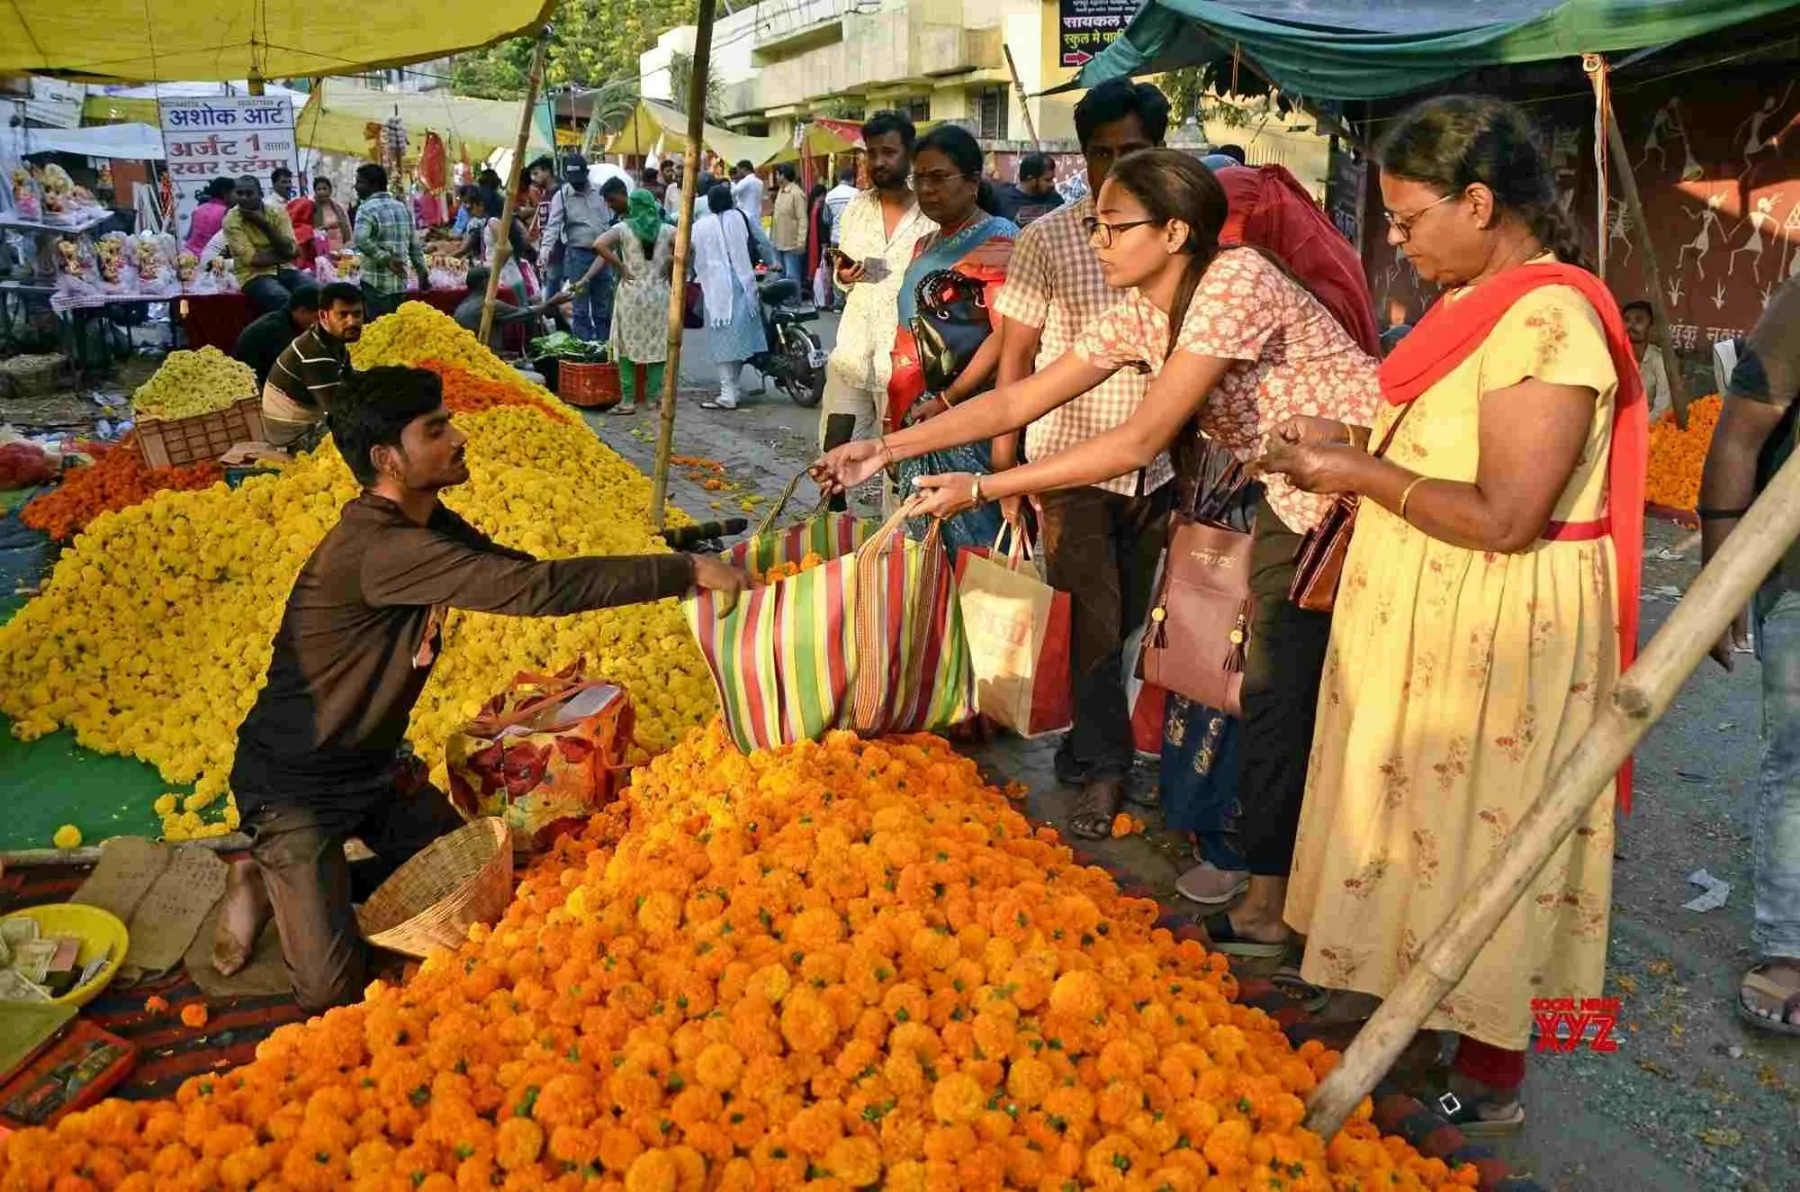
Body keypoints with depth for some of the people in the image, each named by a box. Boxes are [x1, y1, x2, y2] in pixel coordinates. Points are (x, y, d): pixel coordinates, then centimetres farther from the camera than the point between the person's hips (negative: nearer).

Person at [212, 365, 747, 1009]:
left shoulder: (429, 522, -2)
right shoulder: (378, 547, -32)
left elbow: (525, 570, 1)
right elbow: (531, 589, -39)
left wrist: (673, 573, -11)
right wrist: (685, 570, -36)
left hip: (374, 763, 9)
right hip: (295, 782, -9)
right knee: (335, 989, -12)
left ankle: (300, 883, 22)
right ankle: (269, 880, 15)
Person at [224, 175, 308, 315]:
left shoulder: (278, 212, 3)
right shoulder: (231, 220, -6)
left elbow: (290, 250, -8)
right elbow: (253, 259, -14)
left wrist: (264, 224, -13)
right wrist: (283, 254, -5)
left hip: (284, 270, 4)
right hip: (254, 276, -4)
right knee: (286, 301, -34)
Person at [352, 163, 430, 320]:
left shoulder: (367, 209, -9)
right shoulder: (403, 208, 12)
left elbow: (361, 241, -27)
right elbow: (415, 245, 15)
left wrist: (385, 259, -18)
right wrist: (422, 272, 20)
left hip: (376, 284, -7)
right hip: (400, 283, 7)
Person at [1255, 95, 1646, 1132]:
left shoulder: (1547, 320, -22)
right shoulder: (1485, 300, 8)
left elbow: (1503, 517, -26)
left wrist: (1363, 476, -17)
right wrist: (1353, 449, 2)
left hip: (1498, 629, -9)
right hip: (1429, 618, 9)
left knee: (1479, 842, 4)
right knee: (1423, 830, 19)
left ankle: (1490, 1081, 22)